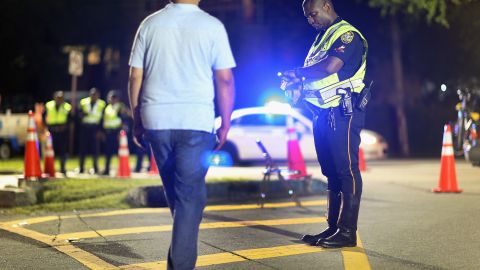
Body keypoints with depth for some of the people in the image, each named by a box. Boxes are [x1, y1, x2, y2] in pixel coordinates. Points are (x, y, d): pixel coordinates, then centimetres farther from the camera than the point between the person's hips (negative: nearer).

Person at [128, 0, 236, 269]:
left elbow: (135, 77, 6)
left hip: (156, 120, 3)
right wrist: (225, 124, 5)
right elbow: (225, 79, -4)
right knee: (190, 195, -1)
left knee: (175, 192, 18)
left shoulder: (150, 24, 5)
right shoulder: (212, 26, -2)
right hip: (196, 123, -3)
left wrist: (137, 121, 14)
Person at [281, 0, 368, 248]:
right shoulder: (321, 37, 21)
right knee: (331, 172, 11)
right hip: (323, 114, 10)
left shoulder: (348, 35, -9)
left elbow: (329, 67, -23)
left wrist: (298, 73, -10)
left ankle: (347, 231, -9)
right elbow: (312, 75, 24)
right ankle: (333, 227, 16)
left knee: (346, 170, -9)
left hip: (343, 113, -10)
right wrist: (297, 85, 3)